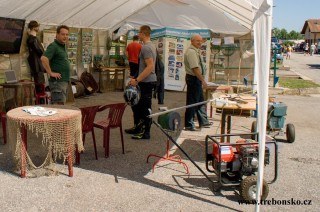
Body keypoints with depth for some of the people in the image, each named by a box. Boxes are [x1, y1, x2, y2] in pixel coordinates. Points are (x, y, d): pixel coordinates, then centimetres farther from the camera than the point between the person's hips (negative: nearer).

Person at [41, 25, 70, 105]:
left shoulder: (63, 46, 16)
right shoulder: (53, 46, -12)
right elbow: (44, 58, -27)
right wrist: (51, 73, -22)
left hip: (64, 81, 10)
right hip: (58, 81, -10)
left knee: (61, 104, 14)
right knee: (59, 105, -10)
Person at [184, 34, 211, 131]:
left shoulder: (195, 51, 15)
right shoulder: (191, 52, -18)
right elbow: (195, 68, -24)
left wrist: (201, 80, 17)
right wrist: (203, 80, -22)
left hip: (197, 79, 11)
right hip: (194, 79, -11)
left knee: (201, 101, 17)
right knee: (192, 102, -3)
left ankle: (203, 122, 28)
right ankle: (188, 125, 5)